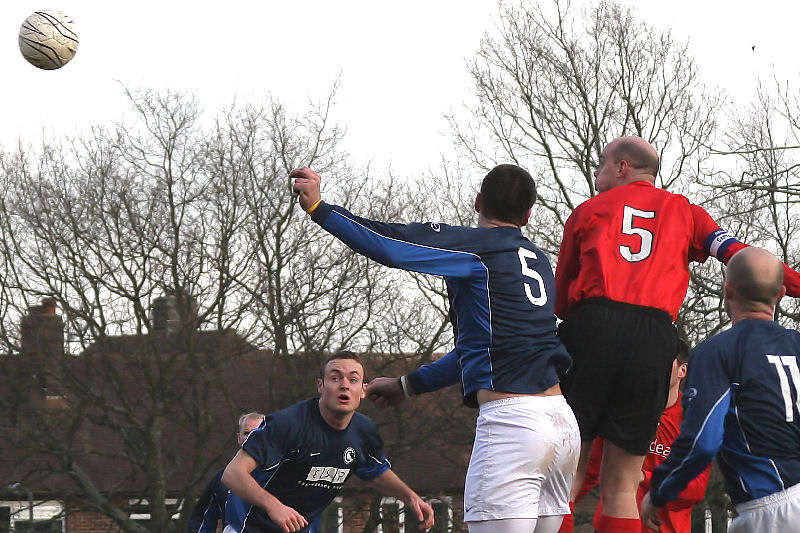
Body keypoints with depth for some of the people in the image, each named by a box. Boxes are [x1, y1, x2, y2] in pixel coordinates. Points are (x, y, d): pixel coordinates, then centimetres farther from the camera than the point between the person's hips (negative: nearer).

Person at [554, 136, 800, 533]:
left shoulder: (589, 210, 19)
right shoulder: (683, 211, 21)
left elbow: (561, 296, 20)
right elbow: (737, 255, 7)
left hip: (594, 326, -1)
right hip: (654, 340, 1)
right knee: (620, 488, 5)